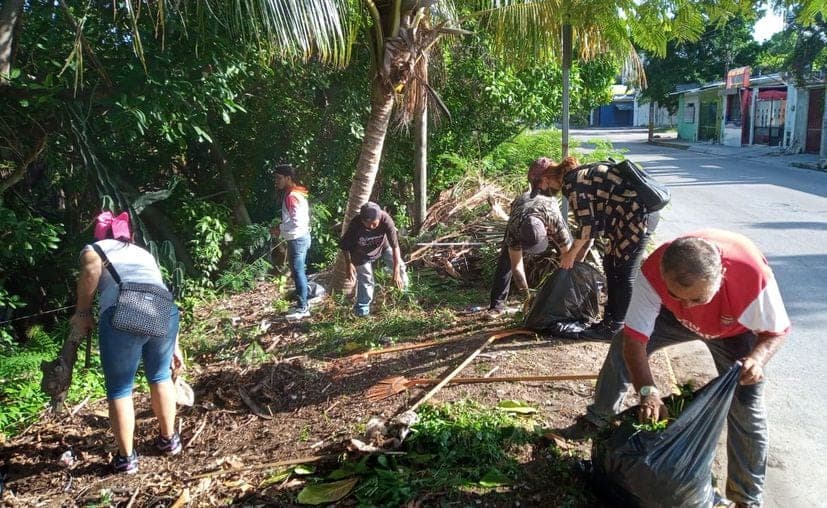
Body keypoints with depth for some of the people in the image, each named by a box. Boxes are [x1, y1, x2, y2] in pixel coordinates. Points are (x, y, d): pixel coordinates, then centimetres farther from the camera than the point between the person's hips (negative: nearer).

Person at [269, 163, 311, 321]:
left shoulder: (291, 196, -19)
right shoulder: (295, 194, 13)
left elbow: (297, 221, -26)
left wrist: (280, 228, -15)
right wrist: (282, 229, 8)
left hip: (297, 239, -10)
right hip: (300, 237, 10)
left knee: (298, 273, -5)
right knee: (299, 272, 15)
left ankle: (302, 308, 1)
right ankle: (302, 305, 23)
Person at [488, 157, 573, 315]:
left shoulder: (554, 220, -47)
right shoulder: (514, 227, -44)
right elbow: (516, 265, -36)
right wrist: (527, 295, -35)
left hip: (545, 214, 1)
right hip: (520, 214, -1)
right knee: (506, 259, -13)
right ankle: (497, 304, -6)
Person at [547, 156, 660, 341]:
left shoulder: (571, 183, -13)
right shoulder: (581, 175, 16)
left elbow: (588, 224, -14)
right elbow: (594, 218, 18)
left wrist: (571, 254, -2)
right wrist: (579, 255, 19)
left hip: (638, 215, -10)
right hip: (632, 214, 10)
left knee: (623, 272, -2)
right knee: (611, 264, 14)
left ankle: (615, 329, 8)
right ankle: (610, 319, 24)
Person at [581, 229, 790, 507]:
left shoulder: (754, 275, -45)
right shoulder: (653, 272, -41)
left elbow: (777, 331, -24)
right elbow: (635, 339, -35)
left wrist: (758, 357, -45)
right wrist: (648, 391, -47)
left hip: (735, 331, -2)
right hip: (676, 318, 2)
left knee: (746, 405, -9)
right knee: (622, 347, -5)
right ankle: (597, 420, 20)